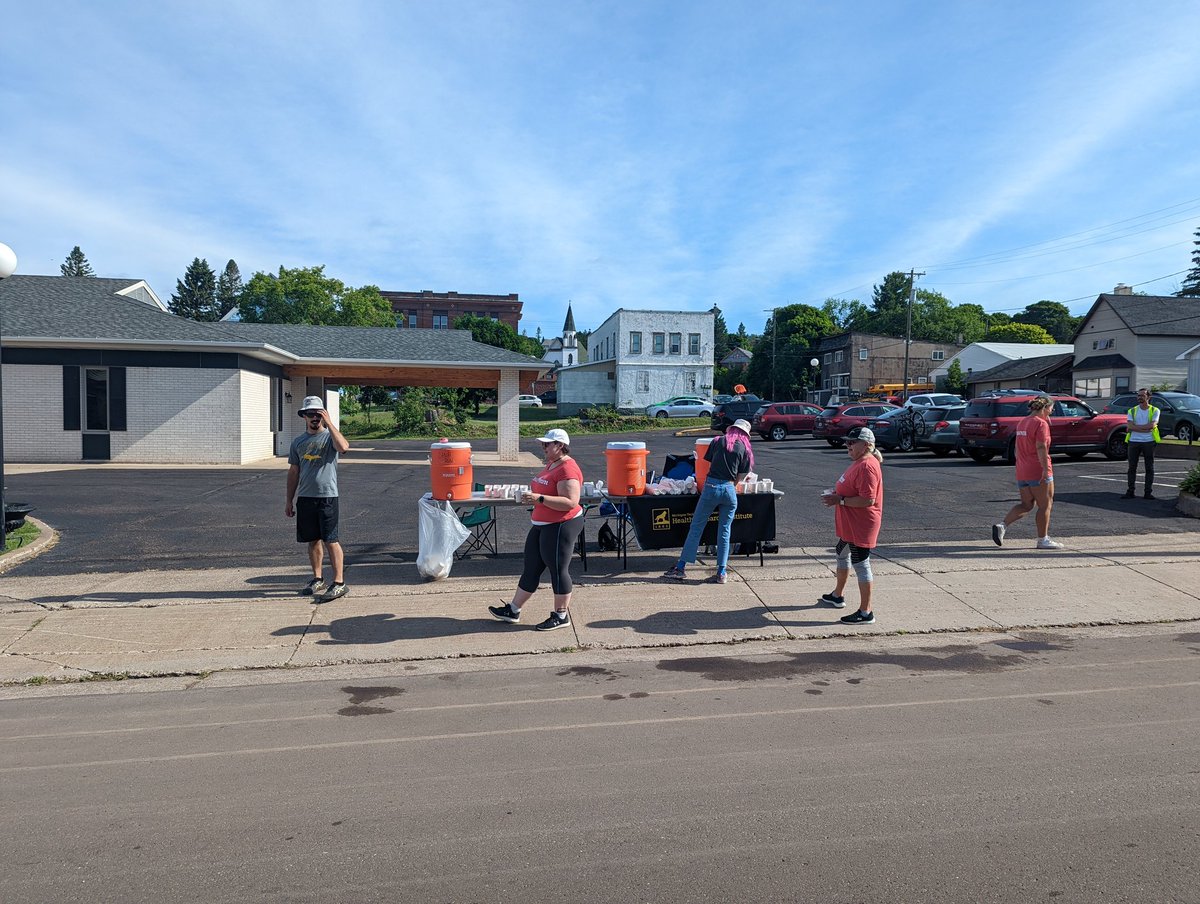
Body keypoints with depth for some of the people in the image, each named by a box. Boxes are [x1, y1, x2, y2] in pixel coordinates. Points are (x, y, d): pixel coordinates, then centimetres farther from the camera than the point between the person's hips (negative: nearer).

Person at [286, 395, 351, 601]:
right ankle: (318, 580, 24)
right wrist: (289, 501, 13)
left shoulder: (330, 436, -3)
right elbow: (293, 472, 15)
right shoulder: (298, 442, 12)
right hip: (305, 498, 5)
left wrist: (328, 422, -24)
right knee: (313, 541, 12)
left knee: (331, 541, -5)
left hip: (327, 496, -5)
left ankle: (339, 583, -1)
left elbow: (344, 447, -28)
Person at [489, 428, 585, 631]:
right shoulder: (551, 464, 14)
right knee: (531, 567, 14)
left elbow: (570, 502, -27)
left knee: (558, 569, 0)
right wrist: (533, 496, 13)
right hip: (542, 524, 10)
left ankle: (561, 616, 14)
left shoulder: (567, 469, -18)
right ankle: (513, 610, 22)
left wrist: (540, 498, -28)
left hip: (562, 525, -10)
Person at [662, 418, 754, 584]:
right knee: (724, 531, 9)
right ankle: (721, 573, 10)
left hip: (711, 486, -1)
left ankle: (680, 568, 6)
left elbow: (708, 463, 12)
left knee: (696, 527, 4)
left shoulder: (717, 442, 9)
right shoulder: (745, 449, 10)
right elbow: (741, 475, 11)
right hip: (730, 490, 1)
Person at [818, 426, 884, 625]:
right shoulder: (859, 462, 11)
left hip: (860, 527, -12)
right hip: (850, 525, 12)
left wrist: (840, 500, -24)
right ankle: (837, 596, 44)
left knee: (861, 564, -5)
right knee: (842, 554, 26)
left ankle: (866, 613, 3)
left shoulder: (867, 466, -23)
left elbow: (867, 500, -30)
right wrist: (835, 494, 7)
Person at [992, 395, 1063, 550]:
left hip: (1022, 472, 8)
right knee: (1045, 505, 3)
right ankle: (1043, 540, 8)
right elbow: (1041, 447, -22)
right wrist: (1046, 469, -24)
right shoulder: (1041, 423, -12)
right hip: (1038, 472, -8)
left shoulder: (1022, 423, 15)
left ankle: (1002, 526, -5)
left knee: (1026, 505, 12)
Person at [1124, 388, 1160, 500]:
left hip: (1148, 442, -2)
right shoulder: (1132, 411, 9)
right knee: (1132, 467, 3)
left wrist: (1136, 427, -11)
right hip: (1134, 441, 2)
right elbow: (1130, 426, -5)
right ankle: (1130, 491, 7)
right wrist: (1145, 428, -13)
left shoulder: (1154, 410, 4)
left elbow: (1152, 425, -12)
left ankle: (1148, 492, 6)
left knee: (1149, 468, 2)